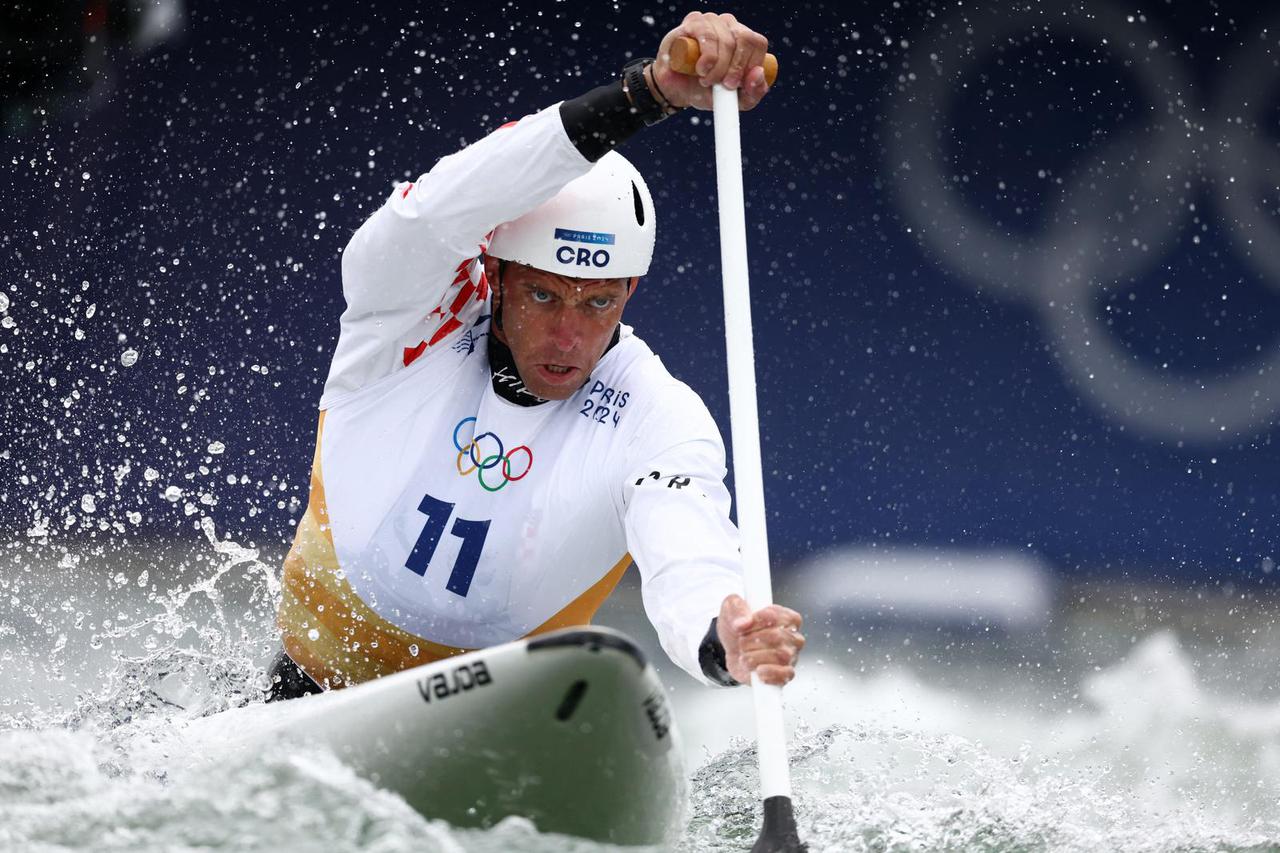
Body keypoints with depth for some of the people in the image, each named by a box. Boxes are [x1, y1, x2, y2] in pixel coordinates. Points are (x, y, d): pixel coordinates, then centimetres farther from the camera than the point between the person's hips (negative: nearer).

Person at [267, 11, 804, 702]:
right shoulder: (410, 304, -17)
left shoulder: (656, 420, -16)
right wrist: (652, 88, -49)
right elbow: (446, 205, -38)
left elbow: (688, 570, -32)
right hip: (316, 691, 0)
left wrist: (725, 645, -58)